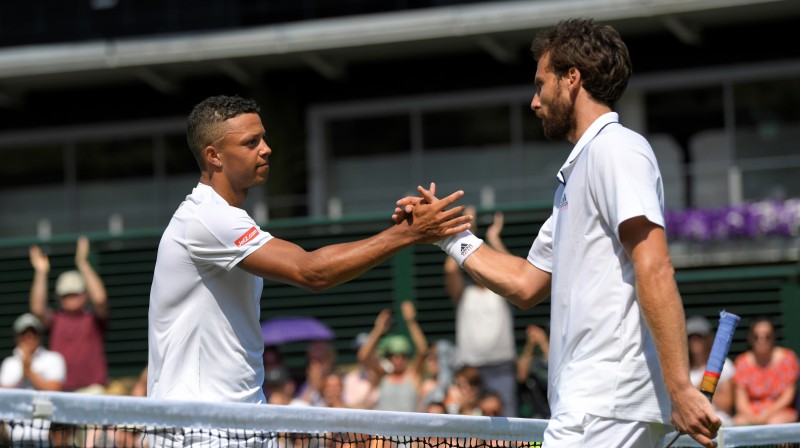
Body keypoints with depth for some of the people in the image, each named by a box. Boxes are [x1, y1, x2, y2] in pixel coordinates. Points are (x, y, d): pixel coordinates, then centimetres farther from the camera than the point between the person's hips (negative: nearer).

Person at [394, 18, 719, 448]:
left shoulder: (616, 148, -7)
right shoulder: (574, 174, 24)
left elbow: (655, 270, -17)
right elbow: (527, 284, 29)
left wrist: (679, 388, -24)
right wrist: (447, 233, 29)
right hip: (584, 407, 9)